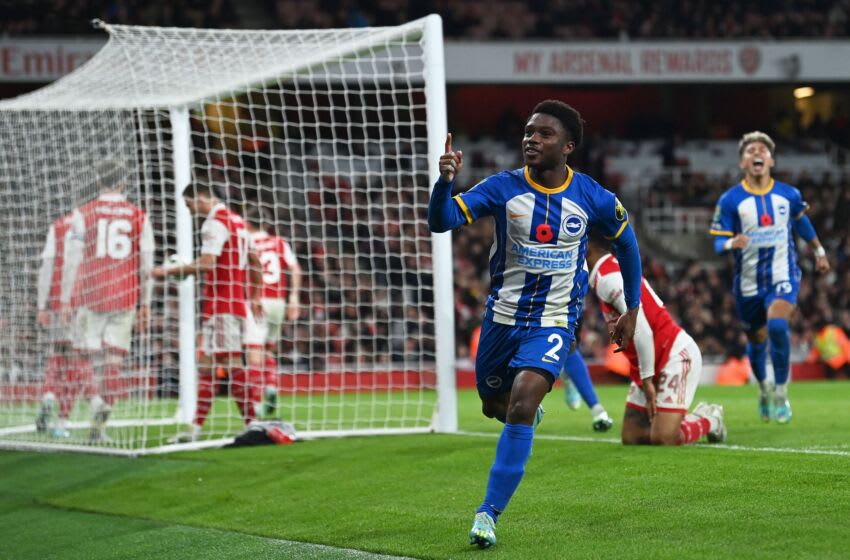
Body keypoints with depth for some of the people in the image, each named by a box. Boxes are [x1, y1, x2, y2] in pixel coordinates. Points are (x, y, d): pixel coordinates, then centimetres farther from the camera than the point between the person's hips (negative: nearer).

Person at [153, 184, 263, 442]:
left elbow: (207, 264, -23)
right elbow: (255, 262, 22)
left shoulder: (214, 223, -12)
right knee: (206, 365, 8)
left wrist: (170, 271, -17)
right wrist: (255, 297, 28)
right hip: (236, 302, 9)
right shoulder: (236, 220, 17)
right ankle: (196, 428, 6)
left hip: (221, 305, -9)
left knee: (232, 365, -9)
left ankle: (253, 424, -10)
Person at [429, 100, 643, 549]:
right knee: (494, 406, 19)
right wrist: (444, 180, -39)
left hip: (554, 322, -3)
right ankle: (530, 411, 58)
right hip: (502, 317, 3)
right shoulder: (503, 187, -9)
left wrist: (633, 309, 13)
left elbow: (626, 241, 11)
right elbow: (441, 222, -19)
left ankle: (489, 512, -20)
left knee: (521, 402, -25)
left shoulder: (593, 198, -8)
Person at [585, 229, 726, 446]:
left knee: (663, 440, -15)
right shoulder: (610, 273, 12)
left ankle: (709, 420, 12)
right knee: (631, 437, 5)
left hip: (676, 356, -10)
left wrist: (647, 379, -16)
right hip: (657, 363, 10)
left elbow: (642, 332, -24)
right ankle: (701, 417, 18)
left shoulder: (607, 278, -19)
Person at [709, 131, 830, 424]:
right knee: (757, 341, 12)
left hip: (783, 276, -1)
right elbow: (719, 242, -9)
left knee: (777, 326, -26)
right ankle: (764, 391, 43)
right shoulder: (730, 200, -8)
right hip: (748, 282, 1)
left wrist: (819, 251, 28)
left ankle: (781, 396, -12)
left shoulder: (789, 194, -1)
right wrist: (732, 243, -31)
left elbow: (801, 221, 19)